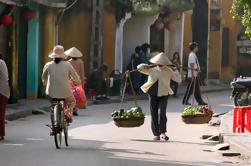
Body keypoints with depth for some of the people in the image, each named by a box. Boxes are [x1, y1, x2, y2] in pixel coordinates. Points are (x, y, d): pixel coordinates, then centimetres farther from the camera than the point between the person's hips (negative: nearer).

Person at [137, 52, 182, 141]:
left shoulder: (169, 71, 0)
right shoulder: (152, 70, 3)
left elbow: (178, 79, -1)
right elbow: (139, 68, 9)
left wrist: (175, 71, 0)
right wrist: (146, 66, -7)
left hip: (163, 95, -2)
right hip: (153, 95, 2)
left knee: (162, 113, -17)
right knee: (154, 115, 1)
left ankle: (163, 133, -12)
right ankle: (156, 134, 9)